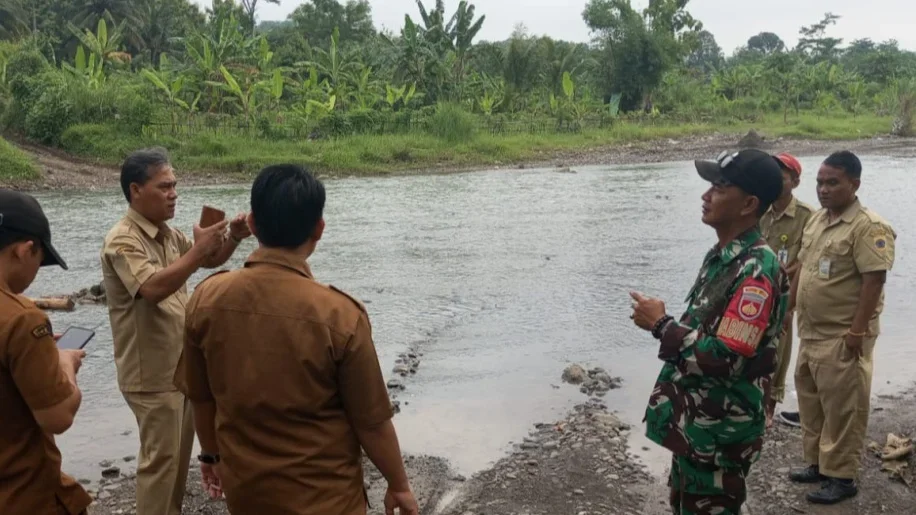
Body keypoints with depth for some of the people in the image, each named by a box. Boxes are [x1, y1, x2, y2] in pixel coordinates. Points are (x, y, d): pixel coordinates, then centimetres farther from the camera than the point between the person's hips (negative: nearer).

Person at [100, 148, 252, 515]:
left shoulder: (168, 233, 6)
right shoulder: (122, 241, -19)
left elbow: (209, 261, 16)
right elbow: (153, 288, -34)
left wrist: (233, 239, -3)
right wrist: (197, 249, -33)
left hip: (180, 364, 9)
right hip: (152, 372, -9)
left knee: (180, 451, 20)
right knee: (161, 457, 0)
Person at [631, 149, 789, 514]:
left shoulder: (756, 272, -25)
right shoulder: (721, 256, 6)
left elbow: (723, 359, -29)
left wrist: (661, 325, -19)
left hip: (720, 434, -9)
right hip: (693, 422, 9)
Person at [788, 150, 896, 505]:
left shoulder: (868, 227, -16)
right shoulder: (817, 220, 10)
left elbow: (874, 281, -21)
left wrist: (857, 332, -23)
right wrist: (788, 307, 17)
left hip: (843, 337, -9)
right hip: (811, 332, 9)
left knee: (841, 407, 1)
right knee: (811, 401, 17)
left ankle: (841, 477, 12)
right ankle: (817, 463, 31)